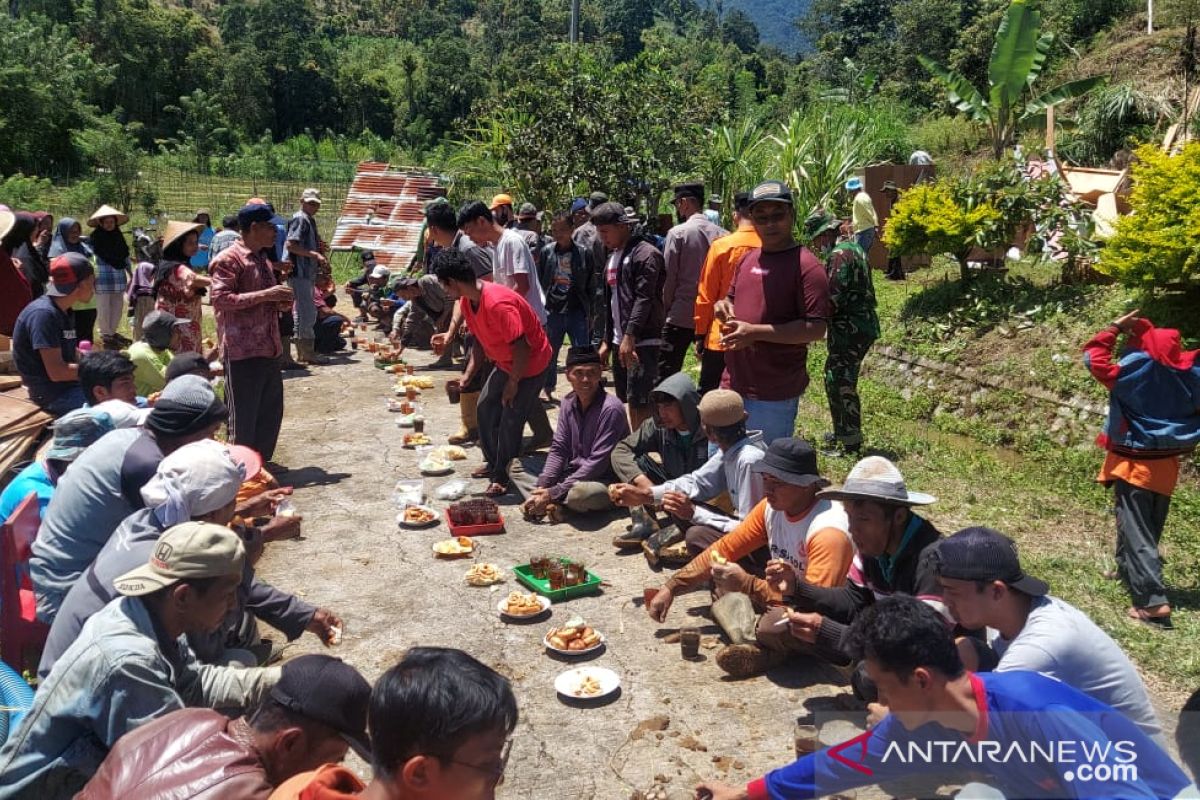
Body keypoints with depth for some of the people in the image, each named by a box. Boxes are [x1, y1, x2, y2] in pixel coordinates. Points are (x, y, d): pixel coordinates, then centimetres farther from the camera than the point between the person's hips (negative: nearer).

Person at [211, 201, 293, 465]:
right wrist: (265, 295, -22)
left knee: (272, 410, 14)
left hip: (268, 348, 9)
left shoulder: (262, 261, 17)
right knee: (244, 414, 1)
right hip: (242, 352, -9)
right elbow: (220, 299, -21)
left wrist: (279, 302, 6)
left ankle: (262, 460, 28)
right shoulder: (229, 259, -11)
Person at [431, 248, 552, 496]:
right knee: (486, 406, 11)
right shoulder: (467, 300, -4)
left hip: (530, 362, -9)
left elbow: (521, 347, -29)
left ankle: (503, 476, 6)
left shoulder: (497, 303, -34)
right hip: (505, 362, 9)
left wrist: (513, 382, -19)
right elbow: (480, 341, 7)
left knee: (511, 418, -8)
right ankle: (493, 462, 26)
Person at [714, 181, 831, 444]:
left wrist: (755, 332, -23)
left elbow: (816, 329, -20)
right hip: (733, 383, 8)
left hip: (774, 394, -8)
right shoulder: (748, 259, 11)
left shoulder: (806, 266, -13)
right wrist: (724, 306, 2)